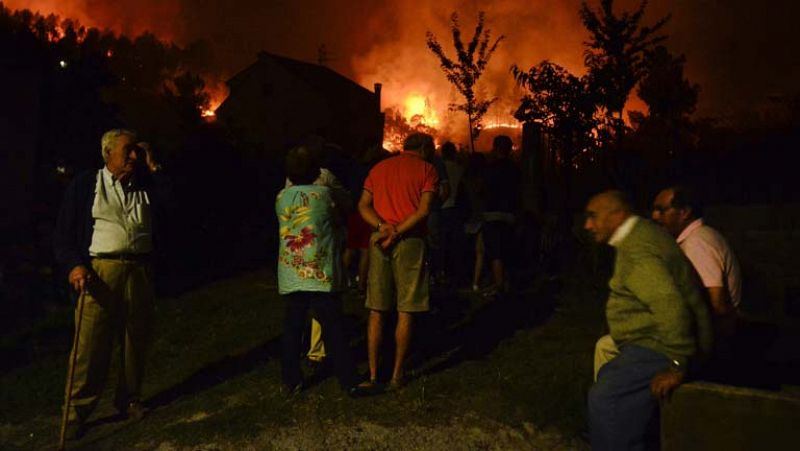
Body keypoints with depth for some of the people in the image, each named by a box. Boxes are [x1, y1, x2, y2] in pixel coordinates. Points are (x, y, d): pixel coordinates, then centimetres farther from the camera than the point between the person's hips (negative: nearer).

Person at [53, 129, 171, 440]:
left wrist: (155, 169, 1)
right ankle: (77, 411, 8)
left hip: (140, 271, 3)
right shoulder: (85, 185, 6)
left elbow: (173, 207, -3)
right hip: (100, 270, -3)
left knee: (136, 339, 9)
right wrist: (74, 265, -12)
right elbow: (63, 231, 3)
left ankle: (129, 400, 25)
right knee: (90, 343, -5)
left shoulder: (147, 186, 15)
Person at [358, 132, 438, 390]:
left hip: (378, 240, 4)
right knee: (405, 312, 4)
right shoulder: (426, 170, 3)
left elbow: (363, 205, 4)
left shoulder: (379, 168, 16)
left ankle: (373, 373, 13)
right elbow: (423, 210, -11)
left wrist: (382, 227, -9)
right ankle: (397, 375, 10)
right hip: (410, 241, -4)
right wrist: (396, 233, -12)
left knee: (377, 311, 9)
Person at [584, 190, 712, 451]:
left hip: (660, 348, -11)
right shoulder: (641, 235, 14)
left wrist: (678, 365, -25)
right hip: (653, 344, 11)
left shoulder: (637, 250, -20)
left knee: (604, 398, -20)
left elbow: (670, 305, -31)